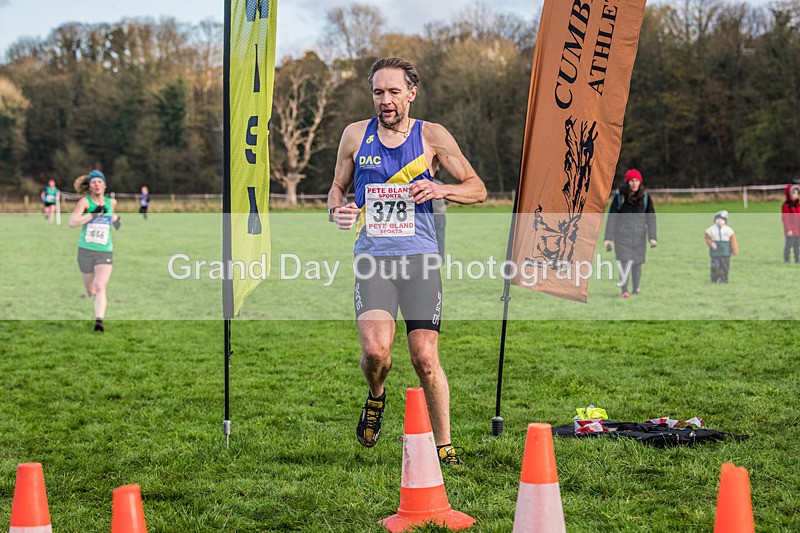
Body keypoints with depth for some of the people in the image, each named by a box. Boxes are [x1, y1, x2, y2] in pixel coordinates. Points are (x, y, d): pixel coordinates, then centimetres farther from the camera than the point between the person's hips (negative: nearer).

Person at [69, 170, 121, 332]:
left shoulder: (111, 202, 5)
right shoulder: (85, 201, -6)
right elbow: (72, 222, -21)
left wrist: (116, 219, 10)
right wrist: (94, 214, -23)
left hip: (105, 252, 0)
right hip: (85, 251, 0)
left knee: (100, 287, -19)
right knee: (89, 291, 13)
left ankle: (99, 321, -28)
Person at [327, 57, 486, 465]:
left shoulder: (431, 136, 4)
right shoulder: (355, 135, 9)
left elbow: (478, 189, 9)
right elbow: (338, 186, 21)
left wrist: (440, 190, -11)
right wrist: (337, 210, -3)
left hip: (419, 255, -1)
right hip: (373, 256, 1)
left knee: (425, 359, -6)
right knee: (375, 349, -20)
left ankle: (443, 445, 12)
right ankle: (376, 397, 16)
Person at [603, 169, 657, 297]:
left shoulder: (645, 197, 1)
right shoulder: (619, 197, -3)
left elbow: (651, 218, 1)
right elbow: (611, 218, -2)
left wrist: (652, 237, -8)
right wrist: (608, 238, -6)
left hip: (639, 236, 2)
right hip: (622, 235, -2)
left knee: (637, 264, 6)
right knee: (625, 262, -13)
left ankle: (635, 289, 25)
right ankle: (624, 291, -12)